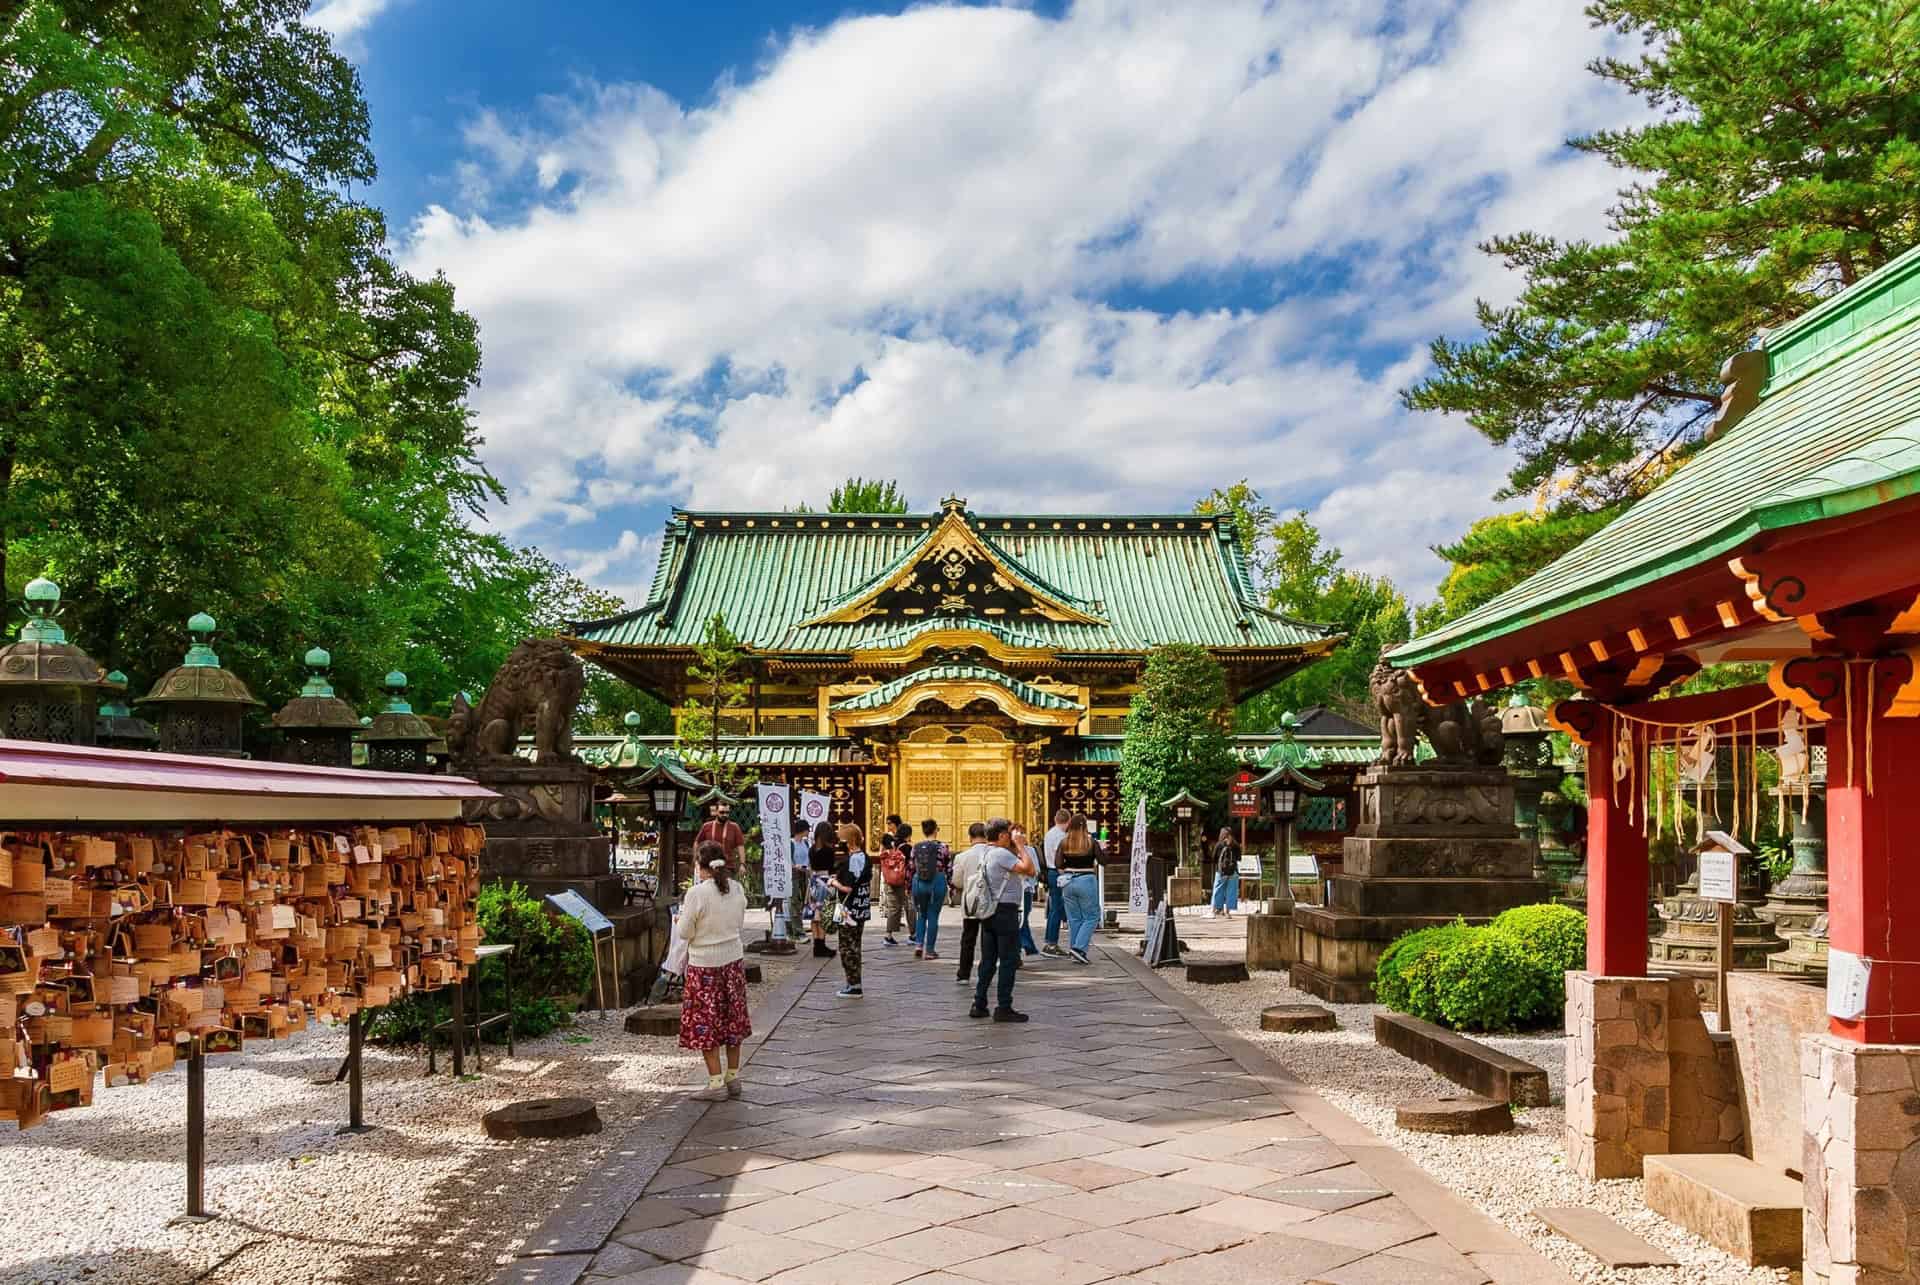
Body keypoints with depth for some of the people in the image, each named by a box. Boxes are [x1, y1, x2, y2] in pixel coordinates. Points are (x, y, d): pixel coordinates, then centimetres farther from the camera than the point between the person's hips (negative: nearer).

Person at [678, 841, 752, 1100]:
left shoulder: (697, 893, -20)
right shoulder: (737, 889, -3)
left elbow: (685, 932, -13)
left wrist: (683, 911, 5)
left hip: (704, 965, -6)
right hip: (733, 960, 6)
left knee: (706, 1023, 5)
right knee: (732, 1018, 15)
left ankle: (716, 1083, 7)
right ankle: (733, 1078, 23)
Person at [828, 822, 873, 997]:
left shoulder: (849, 861, -19)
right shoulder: (865, 858, 8)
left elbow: (847, 888, -24)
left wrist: (834, 882, -6)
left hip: (850, 912, -9)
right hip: (863, 910, 9)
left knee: (847, 948, 0)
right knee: (855, 946, 17)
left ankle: (853, 986, 2)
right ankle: (855, 983, 23)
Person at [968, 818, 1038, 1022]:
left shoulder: (986, 854, 13)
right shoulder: (1002, 854, -17)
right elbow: (1030, 869, -23)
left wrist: (1015, 849, 11)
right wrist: (1020, 847, -12)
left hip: (989, 912, 10)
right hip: (1006, 911, -10)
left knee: (988, 960, 14)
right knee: (1009, 961, -2)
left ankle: (979, 1005, 16)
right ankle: (1003, 1008, 0)